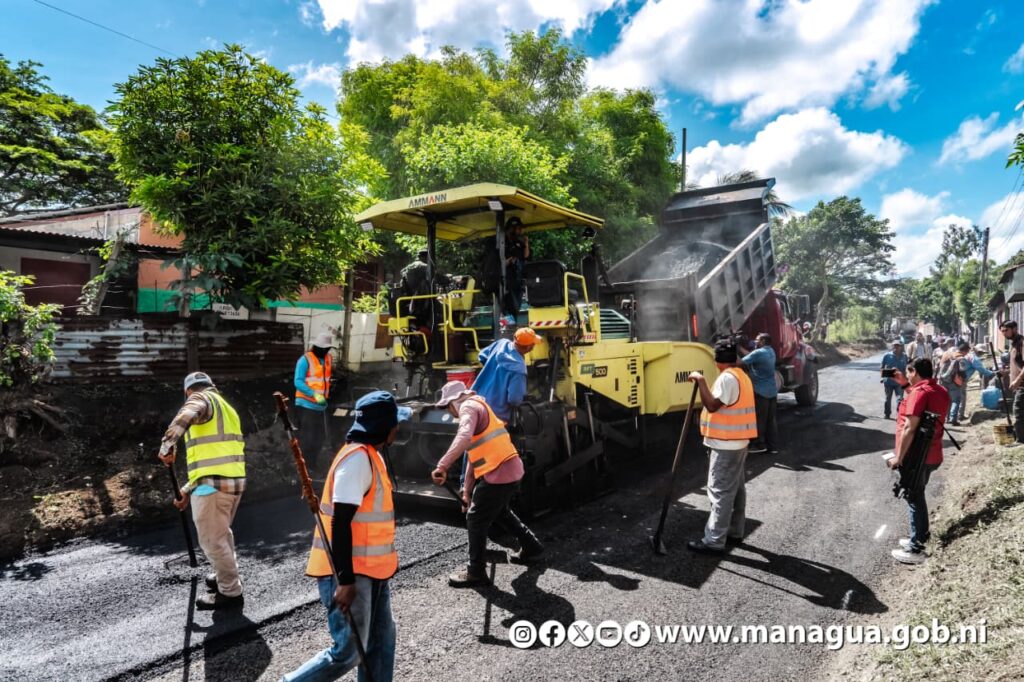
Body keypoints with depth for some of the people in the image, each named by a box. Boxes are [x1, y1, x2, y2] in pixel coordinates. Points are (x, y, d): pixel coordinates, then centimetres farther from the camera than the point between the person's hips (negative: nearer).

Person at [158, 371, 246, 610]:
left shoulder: (202, 399, 1)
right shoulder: (226, 409, 25)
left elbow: (186, 415, -26)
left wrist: (167, 444, -26)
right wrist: (188, 490, 27)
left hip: (213, 483, -9)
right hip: (235, 480, 9)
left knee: (212, 540, 5)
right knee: (222, 533, 28)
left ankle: (230, 592, 16)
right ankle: (226, 576, 45)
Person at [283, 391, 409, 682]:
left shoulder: (369, 454, 10)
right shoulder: (358, 458, -21)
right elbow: (340, 524, -24)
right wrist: (346, 581, -23)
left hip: (369, 569, 10)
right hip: (347, 573, -10)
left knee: (381, 640, 14)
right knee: (349, 651, 1)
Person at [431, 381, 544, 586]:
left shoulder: (469, 407, -8)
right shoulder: (478, 408, 23)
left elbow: (464, 437, -32)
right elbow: (473, 457, 24)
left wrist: (442, 465, -40)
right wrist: (467, 492, 25)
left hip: (499, 473, -10)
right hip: (510, 469, 10)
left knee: (476, 520, 3)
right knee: (500, 511, 31)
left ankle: (476, 572, 14)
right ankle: (531, 546, 45)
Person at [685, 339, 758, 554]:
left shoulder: (727, 377, -19)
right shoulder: (742, 376, 14)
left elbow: (712, 405, -25)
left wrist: (700, 381, -22)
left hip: (726, 444, -10)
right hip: (738, 441, 10)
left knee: (720, 492, -8)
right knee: (736, 488, 17)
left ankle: (714, 541, -4)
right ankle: (735, 531, 28)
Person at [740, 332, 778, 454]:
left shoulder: (758, 353, -17)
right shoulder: (771, 352, 10)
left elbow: (741, 362, -14)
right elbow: (750, 355, 17)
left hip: (760, 391, -8)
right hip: (772, 391, 8)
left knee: (759, 420, 2)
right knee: (771, 420, 11)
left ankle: (759, 444, 7)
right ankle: (772, 446, 14)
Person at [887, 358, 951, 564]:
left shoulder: (919, 392, -20)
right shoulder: (940, 391, 8)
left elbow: (909, 428, -25)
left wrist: (898, 458, -20)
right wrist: (906, 385, 16)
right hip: (930, 455, 9)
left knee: (914, 500, -1)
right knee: (918, 497, 21)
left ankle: (915, 550, 6)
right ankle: (920, 536, 32)